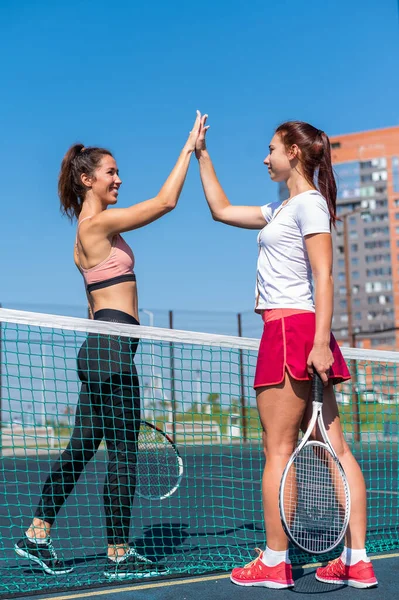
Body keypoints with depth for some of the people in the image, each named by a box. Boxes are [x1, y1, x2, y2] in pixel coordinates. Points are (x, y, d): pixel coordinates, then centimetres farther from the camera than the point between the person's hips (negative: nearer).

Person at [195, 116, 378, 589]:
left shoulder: (309, 203, -6)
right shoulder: (282, 209, 23)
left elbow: (323, 275, -15)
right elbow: (221, 210, 32)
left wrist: (321, 340, -22)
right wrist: (201, 154, 33)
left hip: (292, 326, -9)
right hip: (298, 333, 9)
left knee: (278, 449, -4)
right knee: (334, 448, 3)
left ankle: (274, 562, 2)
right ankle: (356, 560, 4)